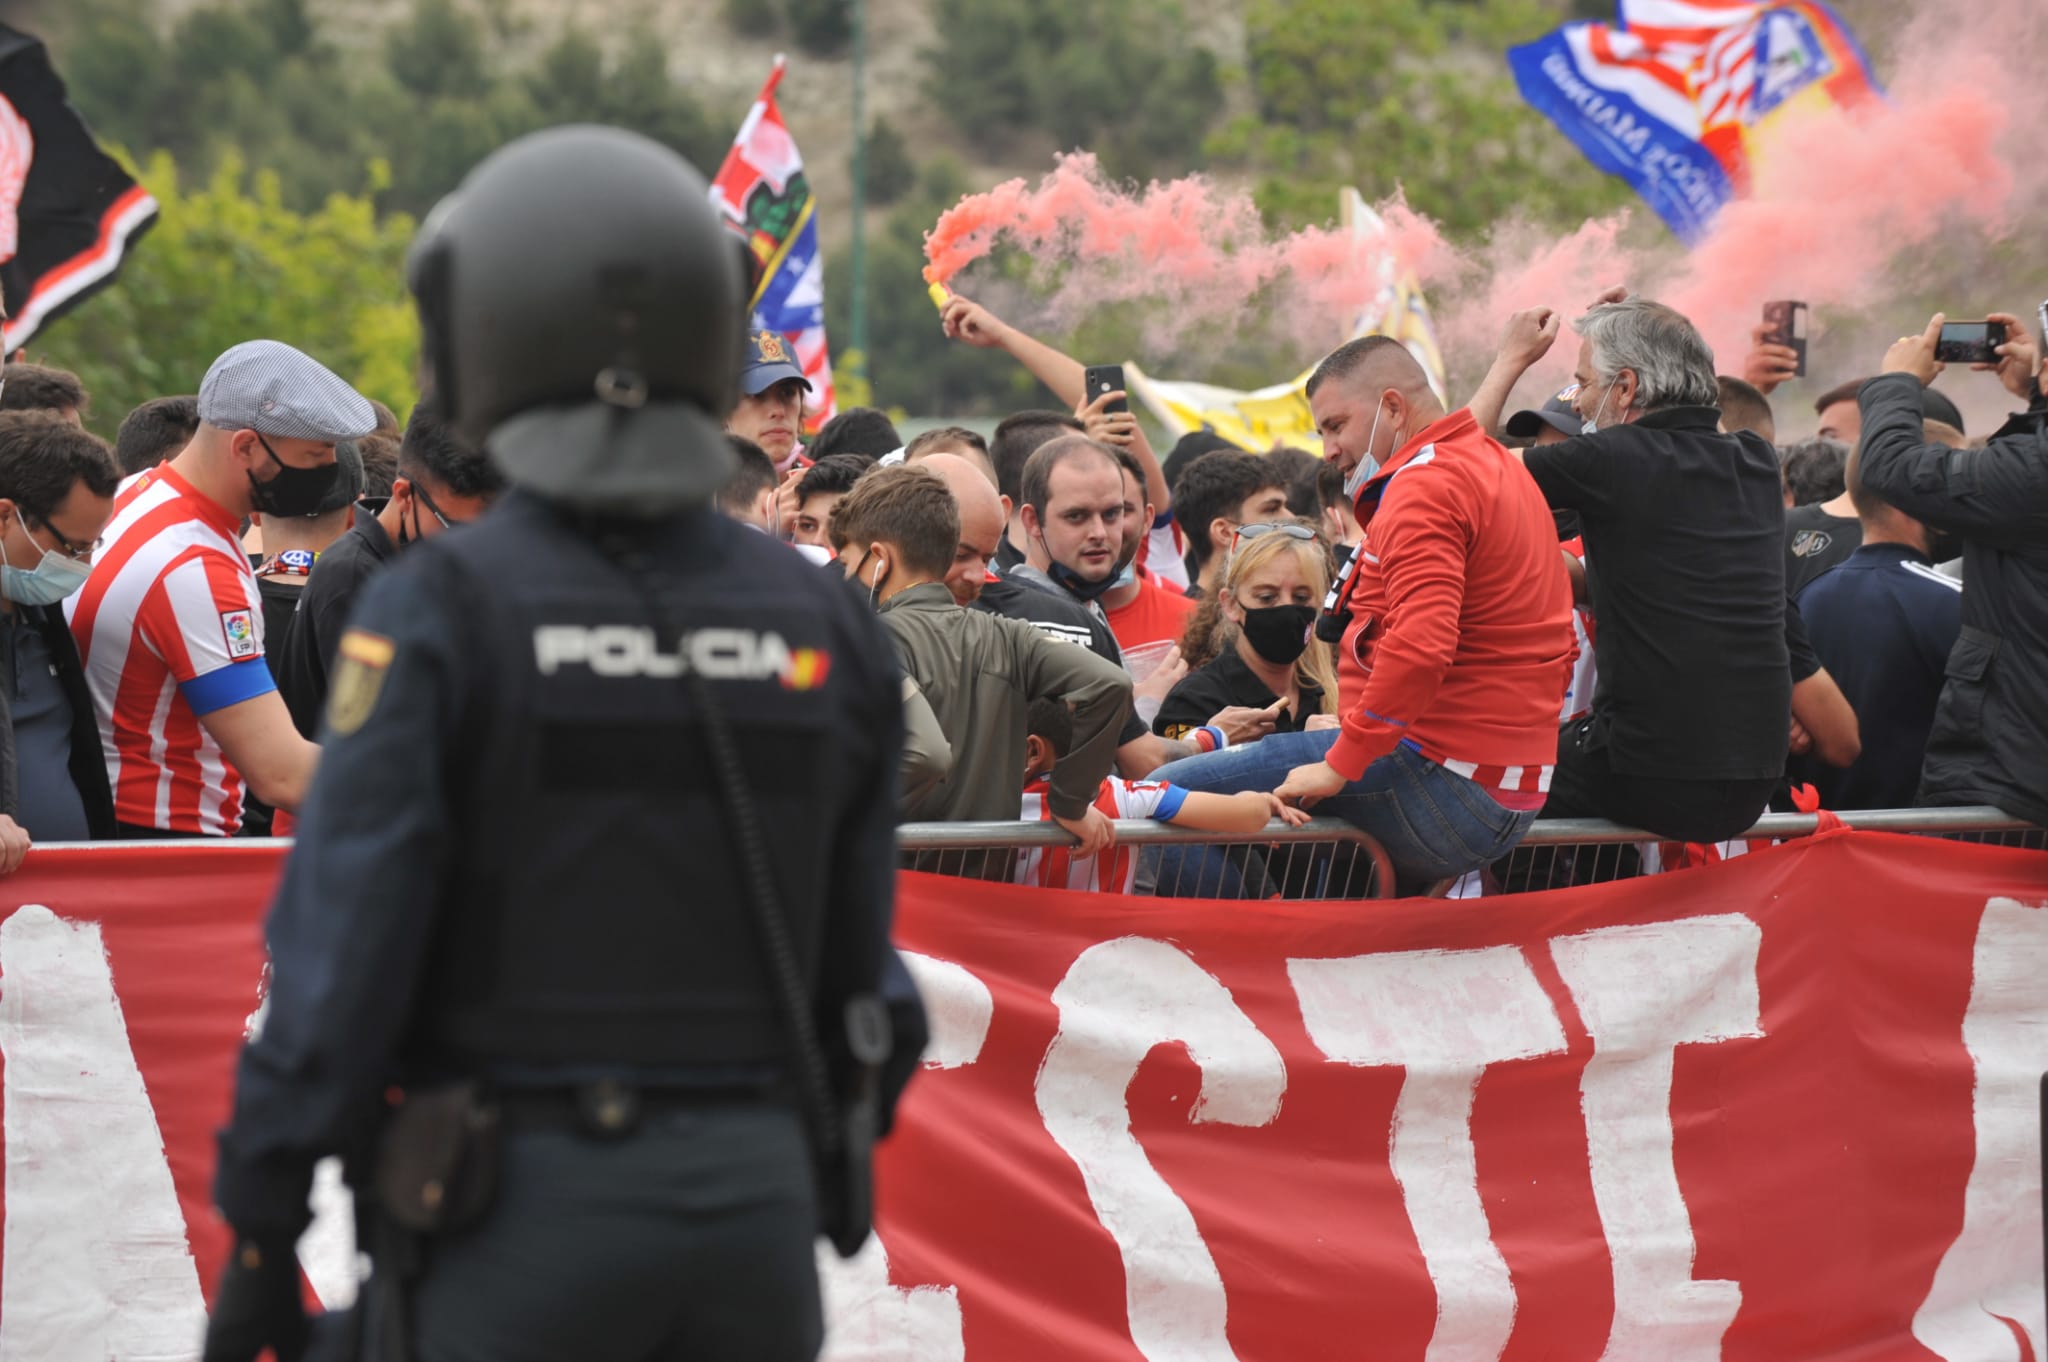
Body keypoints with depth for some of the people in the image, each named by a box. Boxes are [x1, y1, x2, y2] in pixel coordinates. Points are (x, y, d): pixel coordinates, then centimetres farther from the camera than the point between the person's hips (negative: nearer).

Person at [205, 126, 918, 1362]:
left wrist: (258, 1242, -6)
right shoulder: (822, 630, 2)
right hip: (744, 1207, 4)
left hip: (523, 1220, -4)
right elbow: (849, 975, 8)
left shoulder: (437, 621, -12)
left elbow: (343, 956, -14)